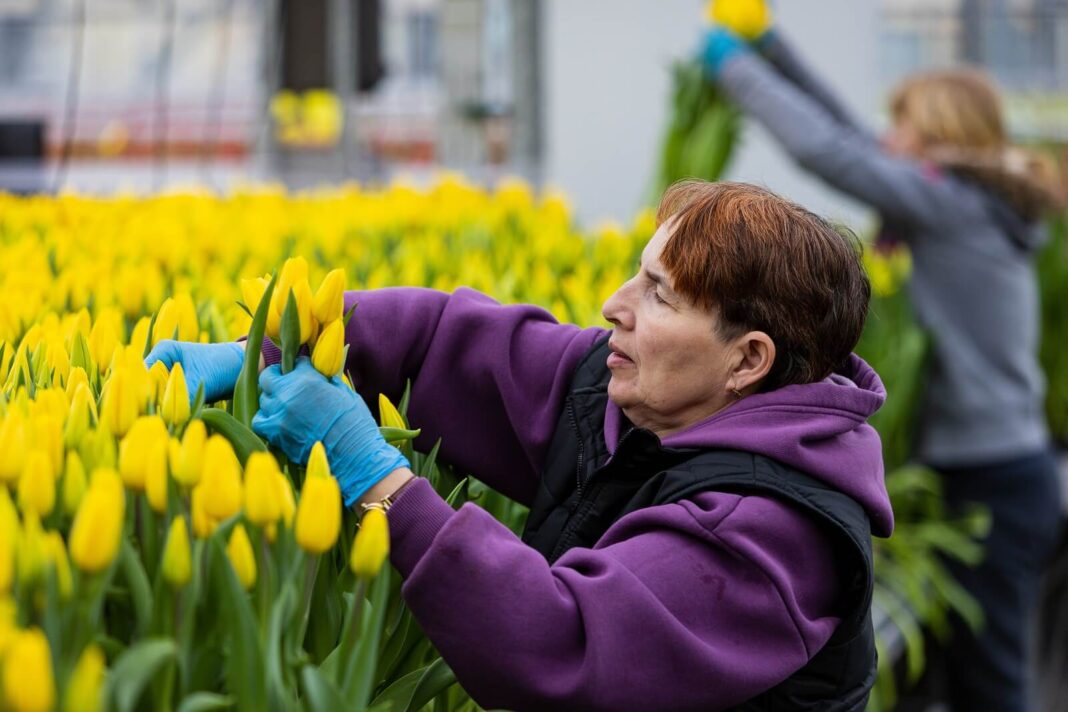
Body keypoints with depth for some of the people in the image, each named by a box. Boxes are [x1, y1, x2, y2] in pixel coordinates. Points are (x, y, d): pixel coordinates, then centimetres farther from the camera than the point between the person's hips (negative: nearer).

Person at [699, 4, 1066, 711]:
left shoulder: (952, 202, -14)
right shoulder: (978, 204, 11)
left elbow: (828, 149, -18)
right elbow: (848, 134, 12)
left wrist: (735, 67, -8)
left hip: (988, 485, -9)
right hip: (1005, 471, 9)